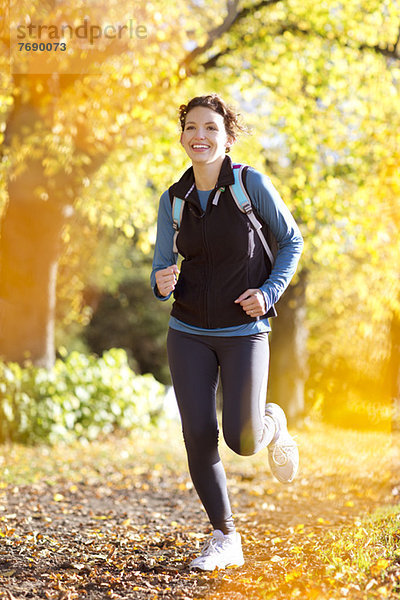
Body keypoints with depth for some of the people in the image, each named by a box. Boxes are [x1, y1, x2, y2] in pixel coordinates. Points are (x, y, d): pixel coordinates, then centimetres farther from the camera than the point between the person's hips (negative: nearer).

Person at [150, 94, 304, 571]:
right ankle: (224, 538, 14)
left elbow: (291, 240, 2)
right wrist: (162, 283, -18)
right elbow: (161, 271, 6)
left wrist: (270, 291, -12)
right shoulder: (172, 200, 1)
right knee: (199, 436, -3)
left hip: (244, 333, -3)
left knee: (243, 442, -9)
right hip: (189, 333, 3)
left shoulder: (251, 183, -8)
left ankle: (272, 424, 28)